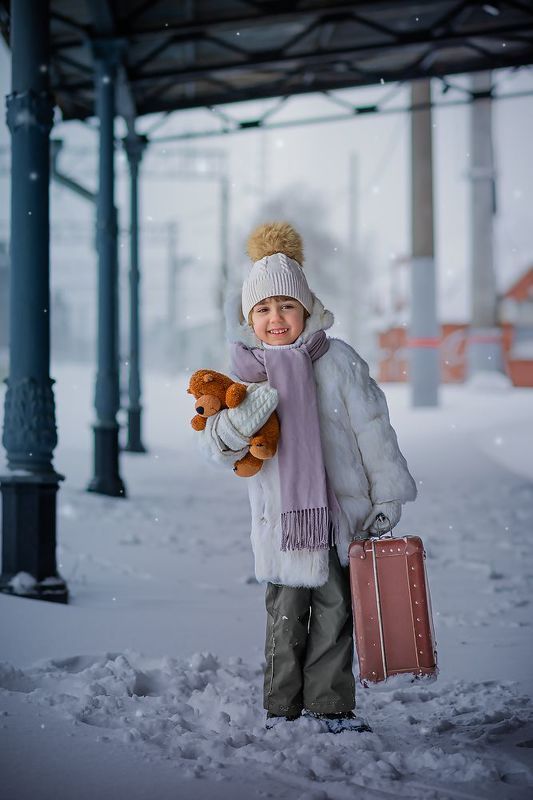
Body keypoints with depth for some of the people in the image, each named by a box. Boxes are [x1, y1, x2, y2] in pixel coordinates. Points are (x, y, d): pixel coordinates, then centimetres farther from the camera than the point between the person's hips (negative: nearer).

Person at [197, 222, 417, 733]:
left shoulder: (338, 361, -2)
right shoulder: (245, 373, 2)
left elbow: (372, 430, 2)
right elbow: (218, 447, -3)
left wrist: (386, 494, 1)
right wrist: (241, 420, -24)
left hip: (342, 510, 0)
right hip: (281, 516, 0)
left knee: (336, 609, 7)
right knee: (286, 613, 1)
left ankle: (331, 706, 18)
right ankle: (282, 710, 14)